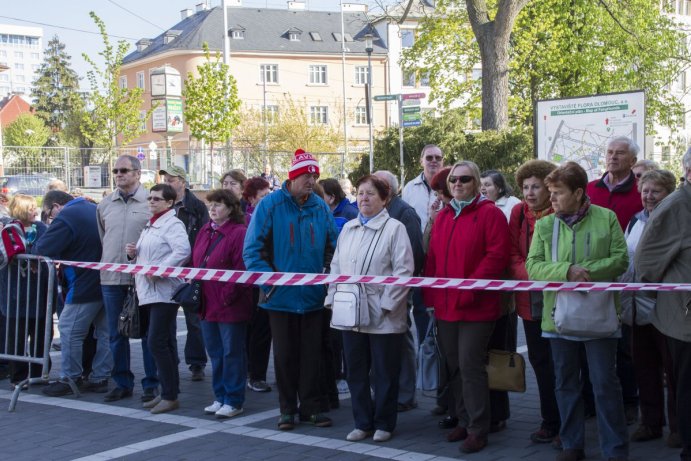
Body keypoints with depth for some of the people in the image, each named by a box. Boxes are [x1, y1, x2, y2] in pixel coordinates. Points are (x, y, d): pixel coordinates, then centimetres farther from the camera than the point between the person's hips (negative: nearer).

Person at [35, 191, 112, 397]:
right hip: (108, 283, 9)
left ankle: (70, 379, 6)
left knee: (69, 330, 2)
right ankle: (99, 378, 18)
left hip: (85, 285, -9)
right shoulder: (94, 210, 13)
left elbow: (43, 249, -20)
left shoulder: (65, 218, -13)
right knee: (104, 331, 12)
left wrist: (34, 250, 4)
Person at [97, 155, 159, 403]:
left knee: (148, 332, 3)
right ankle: (122, 382, 20)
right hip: (111, 278, 4)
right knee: (116, 334, 10)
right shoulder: (105, 205, 11)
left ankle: (151, 383, 11)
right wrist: (107, 262, 12)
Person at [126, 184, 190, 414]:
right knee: (165, 343, 13)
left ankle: (170, 396, -7)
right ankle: (167, 393, 18)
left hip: (164, 290, -10)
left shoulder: (172, 224, -9)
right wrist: (133, 253, 9)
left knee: (157, 343, -13)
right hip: (149, 292, 10)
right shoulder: (150, 225, 21)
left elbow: (183, 251, -25)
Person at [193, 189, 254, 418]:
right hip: (207, 304, 8)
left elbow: (242, 270, -18)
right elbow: (195, 262, 18)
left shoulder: (239, 233, -14)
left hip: (230, 305, -8)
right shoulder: (205, 232, 12)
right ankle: (220, 397, 25)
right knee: (215, 353, 15)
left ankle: (234, 401, 9)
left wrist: (228, 295, -18)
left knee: (232, 353, 1)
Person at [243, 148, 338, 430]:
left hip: (313, 297, 3)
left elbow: (332, 247, 11)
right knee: (285, 355, 8)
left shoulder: (320, 207, 3)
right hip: (282, 297, -2)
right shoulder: (270, 205, -7)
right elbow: (252, 250, -8)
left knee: (311, 354, 9)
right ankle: (287, 409, 19)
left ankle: (310, 407, 20)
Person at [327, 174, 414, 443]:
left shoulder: (394, 228, -5)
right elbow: (336, 266, 18)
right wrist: (332, 298, 8)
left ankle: (384, 424, 17)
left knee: (384, 373, 4)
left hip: (383, 316, -6)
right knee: (356, 371, 11)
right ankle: (362, 422, 23)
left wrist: (387, 303, -15)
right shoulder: (348, 229, 14)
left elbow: (403, 270, -11)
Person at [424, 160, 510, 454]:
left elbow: (497, 256, -14)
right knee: (454, 366, 13)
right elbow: (432, 258, 15)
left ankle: (478, 429, 2)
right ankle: (464, 421, 25)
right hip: (445, 306, 7)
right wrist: (430, 294, 6)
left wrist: (470, 287, -19)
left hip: (476, 306, -7)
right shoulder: (443, 216, 15)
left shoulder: (489, 213, -6)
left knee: (470, 366, -7)